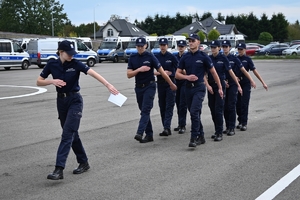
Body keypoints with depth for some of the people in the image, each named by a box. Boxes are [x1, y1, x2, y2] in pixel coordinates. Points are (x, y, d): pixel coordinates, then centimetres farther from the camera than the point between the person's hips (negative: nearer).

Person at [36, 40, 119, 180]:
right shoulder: (52, 65, -1)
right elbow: (39, 82, 3)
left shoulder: (76, 64, -11)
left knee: (67, 134, -12)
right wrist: (52, 81, -17)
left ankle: (59, 169, -18)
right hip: (61, 101, 4)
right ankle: (83, 162, 26)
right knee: (72, 134, 11)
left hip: (74, 100, -4)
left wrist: (108, 85, -37)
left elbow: (93, 73, -23)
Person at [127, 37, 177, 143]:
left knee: (145, 110, -14)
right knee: (143, 111, 8)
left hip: (149, 86, -5)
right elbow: (129, 75, 0)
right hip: (138, 87, 5)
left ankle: (139, 133, -25)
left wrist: (171, 84, 0)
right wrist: (139, 70, -18)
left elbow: (162, 71, -4)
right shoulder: (132, 58, 5)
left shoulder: (150, 57, -7)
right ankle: (149, 134, 15)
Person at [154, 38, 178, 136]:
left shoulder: (172, 57, -1)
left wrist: (170, 73, -14)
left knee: (169, 106, -11)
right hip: (160, 83, 4)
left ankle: (167, 127, -19)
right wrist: (160, 73, -10)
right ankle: (166, 128, 14)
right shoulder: (156, 57, 6)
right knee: (162, 106, 6)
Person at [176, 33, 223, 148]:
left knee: (194, 112, -18)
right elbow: (177, 74, 8)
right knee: (194, 114, 12)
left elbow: (213, 73, 2)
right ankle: (201, 136, 24)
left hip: (199, 88, -5)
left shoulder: (203, 57, -3)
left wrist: (220, 88, 3)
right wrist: (187, 77, -12)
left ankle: (194, 138, -14)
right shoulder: (185, 57, 8)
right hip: (188, 88, 5)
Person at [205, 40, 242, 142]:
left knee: (218, 110, -9)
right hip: (210, 86, 4)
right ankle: (217, 130, 21)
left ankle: (219, 133, -6)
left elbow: (231, 72, -4)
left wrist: (238, 85, -5)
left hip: (220, 85, -4)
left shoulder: (223, 58, -4)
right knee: (212, 109, 8)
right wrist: (207, 85, -11)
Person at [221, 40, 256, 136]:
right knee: (225, 107, 5)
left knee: (231, 106, -7)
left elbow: (243, 70, 1)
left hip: (233, 85, -3)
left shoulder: (234, 58, -1)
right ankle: (227, 127, 15)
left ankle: (232, 128, -4)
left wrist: (251, 80, -2)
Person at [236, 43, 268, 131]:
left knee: (244, 104, -5)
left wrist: (263, 82, -9)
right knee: (238, 104, 6)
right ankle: (240, 121, 20)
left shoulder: (247, 59, -2)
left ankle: (244, 123, -3)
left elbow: (255, 71, -5)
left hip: (246, 84, -3)